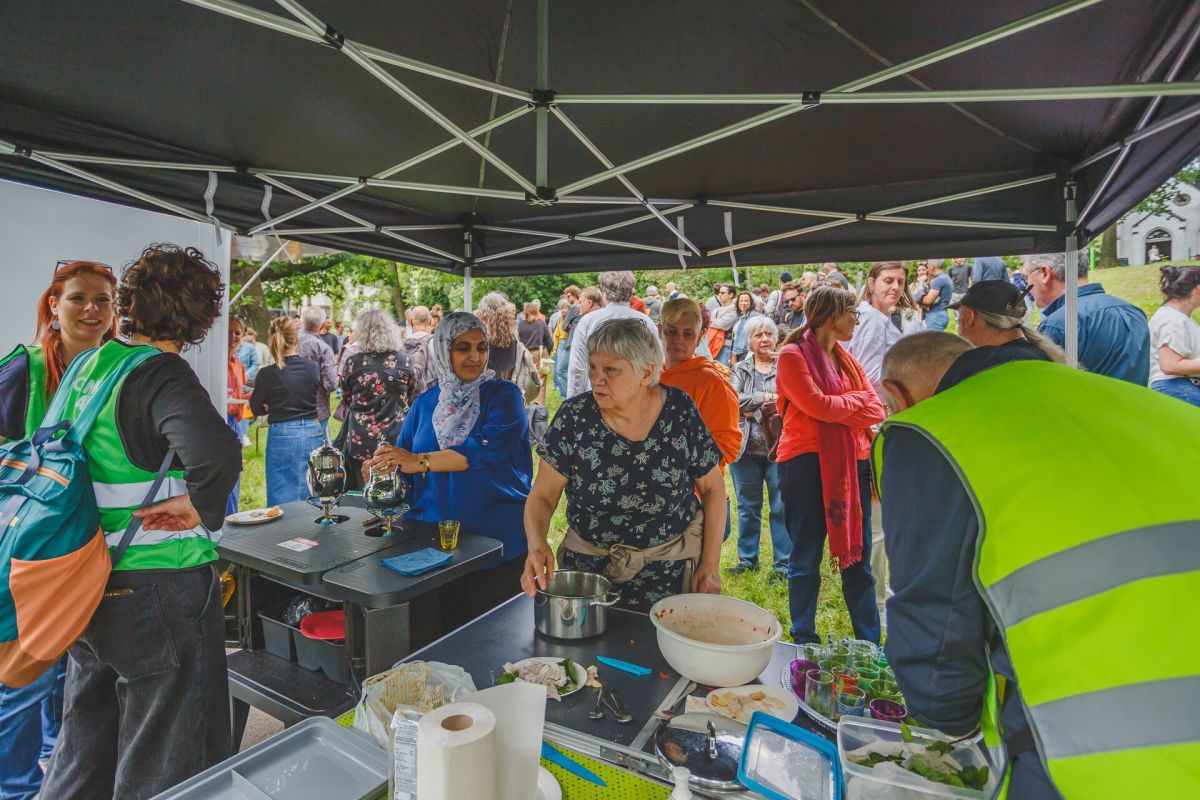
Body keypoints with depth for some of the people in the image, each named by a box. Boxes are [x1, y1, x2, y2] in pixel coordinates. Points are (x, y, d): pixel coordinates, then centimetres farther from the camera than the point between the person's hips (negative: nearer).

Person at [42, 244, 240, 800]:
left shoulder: (87, 367, 6)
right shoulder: (161, 374, -20)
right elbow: (217, 451, -40)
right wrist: (200, 506, -22)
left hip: (91, 586, 8)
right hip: (160, 593, -8)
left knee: (85, 747, 28)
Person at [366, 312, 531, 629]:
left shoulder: (504, 395, -5)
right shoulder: (426, 403, 7)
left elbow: (489, 450, -21)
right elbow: (402, 465, 9)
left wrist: (421, 462, -24)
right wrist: (383, 467, -13)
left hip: (497, 542, -3)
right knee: (441, 631, 15)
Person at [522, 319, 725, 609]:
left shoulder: (680, 411, -12)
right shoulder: (574, 417, -13)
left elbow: (712, 488, -2)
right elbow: (542, 496, -9)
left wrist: (711, 565, -6)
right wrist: (537, 544, -28)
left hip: (674, 571, 0)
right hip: (589, 566, 1)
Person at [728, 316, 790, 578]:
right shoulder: (740, 369, 10)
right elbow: (734, 399, -7)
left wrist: (756, 409, -13)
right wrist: (767, 397, -13)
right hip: (746, 448, 3)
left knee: (781, 507, 3)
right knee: (747, 507, 12)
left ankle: (783, 563, 16)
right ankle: (747, 559, 26)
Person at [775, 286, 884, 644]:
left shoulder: (847, 359, 16)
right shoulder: (792, 356, -5)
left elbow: (876, 410, 7)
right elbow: (817, 405, -17)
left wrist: (838, 408, -11)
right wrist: (857, 399, 0)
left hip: (852, 463, 6)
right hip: (807, 463, -6)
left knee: (858, 556, 11)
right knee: (806, 558, 4)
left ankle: (870, 643, 24)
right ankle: (804, 640, 19)